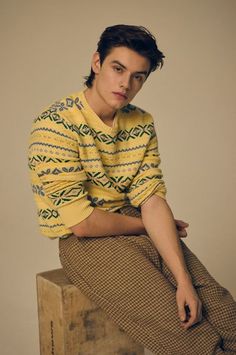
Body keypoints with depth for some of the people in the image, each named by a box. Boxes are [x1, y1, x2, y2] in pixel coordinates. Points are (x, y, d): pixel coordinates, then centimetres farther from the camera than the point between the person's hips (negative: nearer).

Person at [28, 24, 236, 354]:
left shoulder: (142, 123, 2)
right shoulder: (55, 125, -17)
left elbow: (152, 201, -5)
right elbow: (82, 223, -20)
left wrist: (183, 278, -16)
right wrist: (145, 224, -5)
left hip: (139, 229, 6)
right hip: (85, 242, -5)